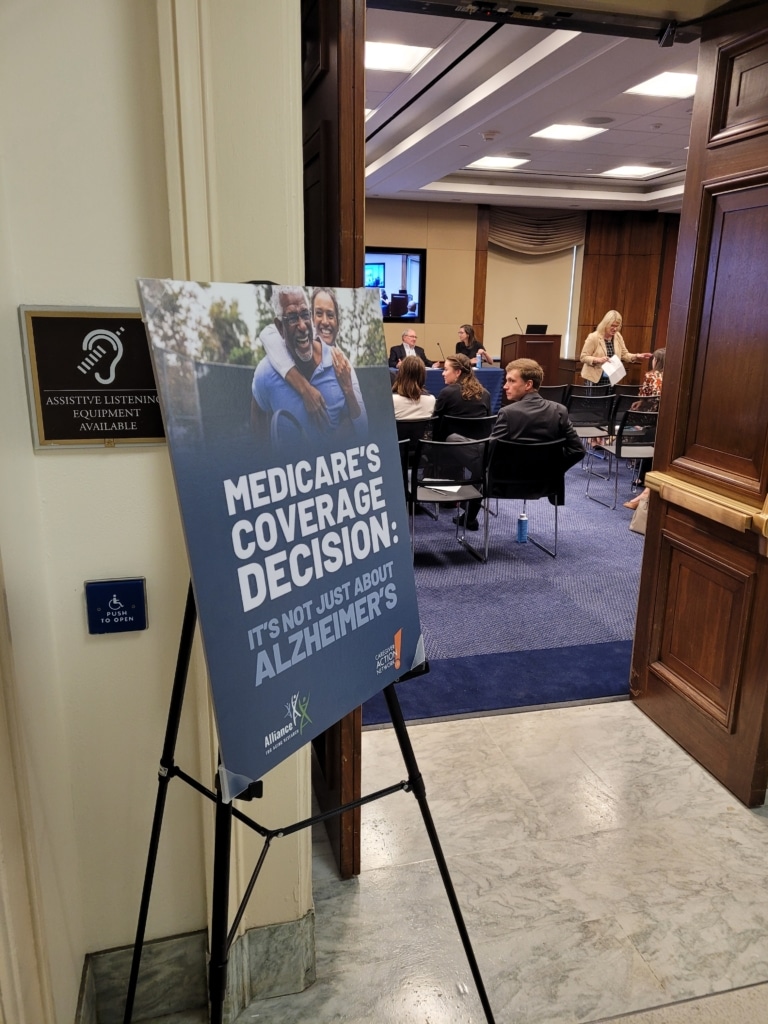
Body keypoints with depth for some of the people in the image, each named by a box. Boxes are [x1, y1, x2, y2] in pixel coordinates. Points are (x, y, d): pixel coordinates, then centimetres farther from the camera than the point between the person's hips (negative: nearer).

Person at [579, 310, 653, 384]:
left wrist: (636, 356, -5)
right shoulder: (593, 337, -10)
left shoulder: (618, 337, 7)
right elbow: (583, 357, -10)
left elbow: (624, 355, 14)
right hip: (594, 379, -5)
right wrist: (598, 360, -26)